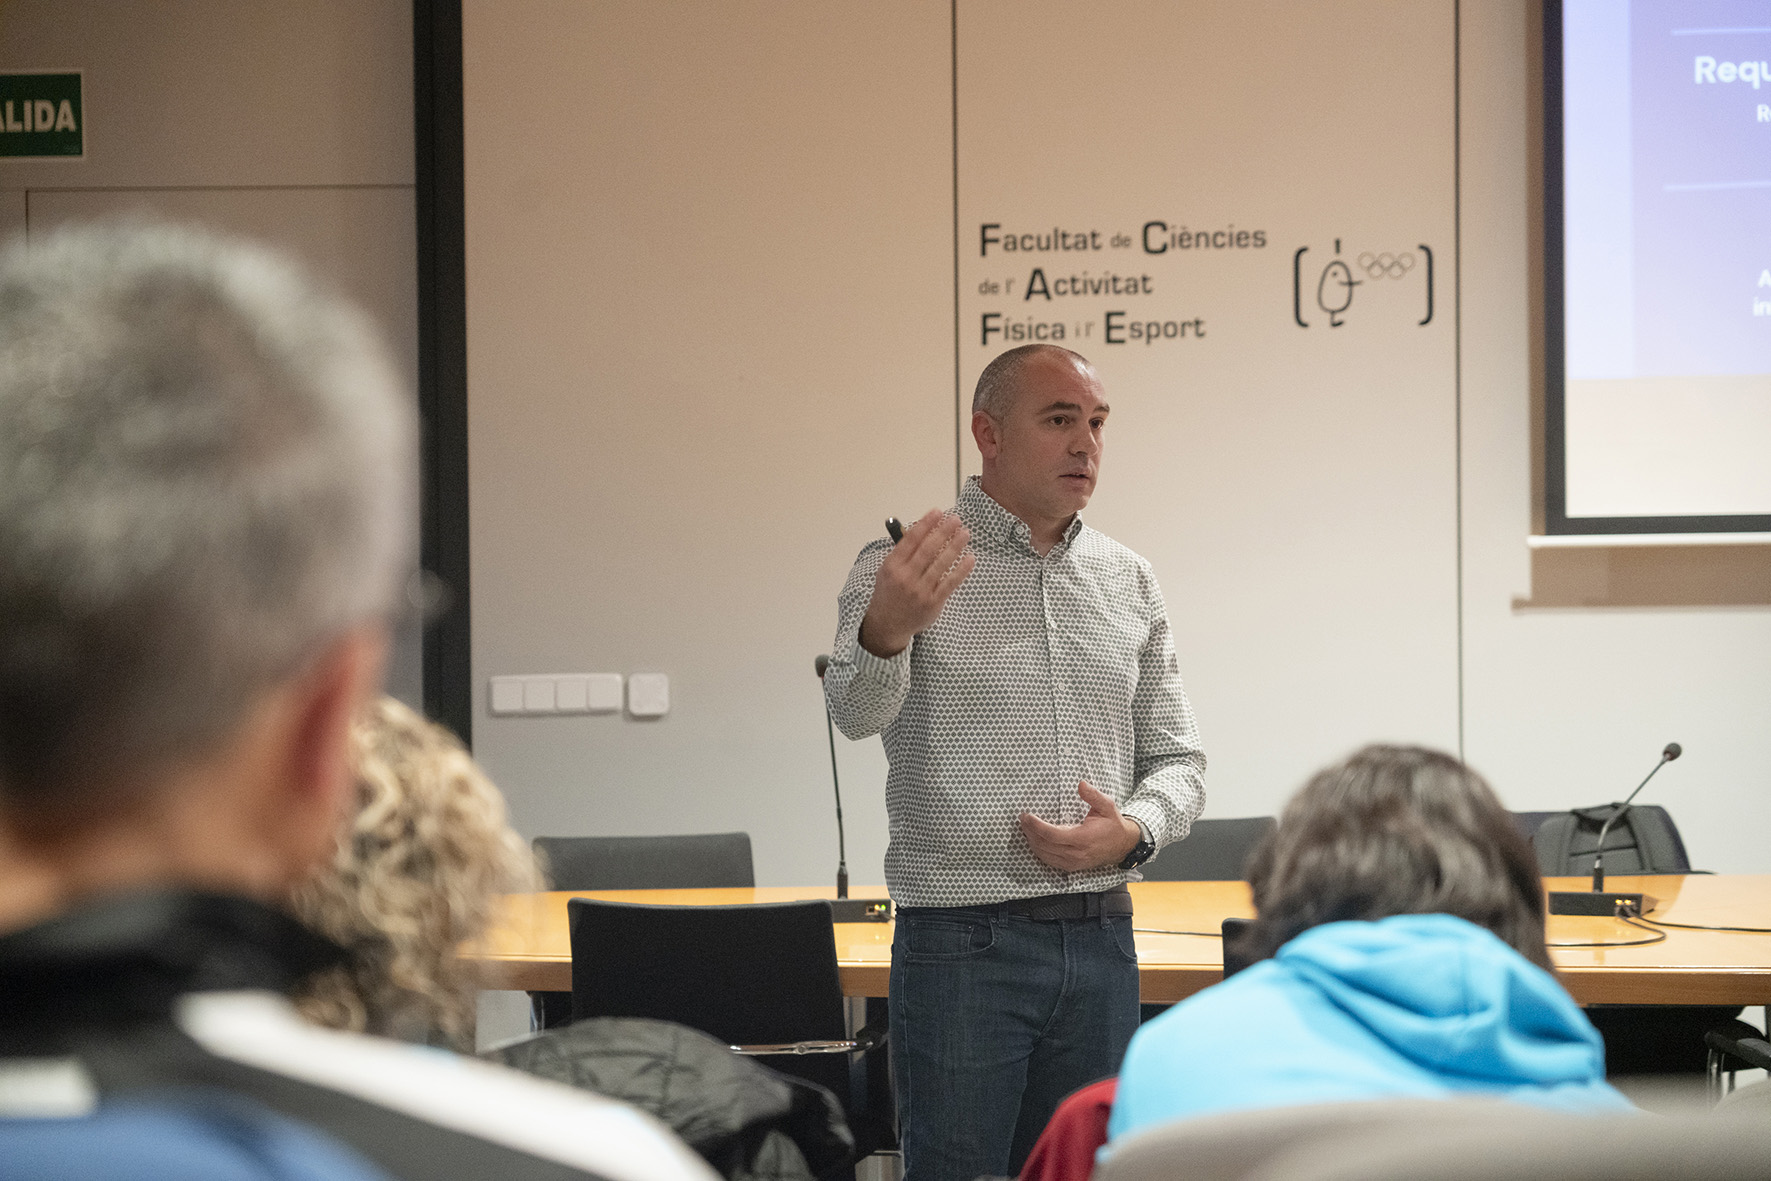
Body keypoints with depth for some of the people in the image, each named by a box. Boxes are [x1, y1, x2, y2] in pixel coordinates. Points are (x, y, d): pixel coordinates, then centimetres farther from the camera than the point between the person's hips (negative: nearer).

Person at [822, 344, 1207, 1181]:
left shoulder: (1127, 582, 13)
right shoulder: (903, 568, -4)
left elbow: (1176, 757, 17)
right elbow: (858, 711, -23)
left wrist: (1133, 830, -6)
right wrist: (887, 631, -46)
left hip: (1100, 942, 5)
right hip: (961, 946, -5)